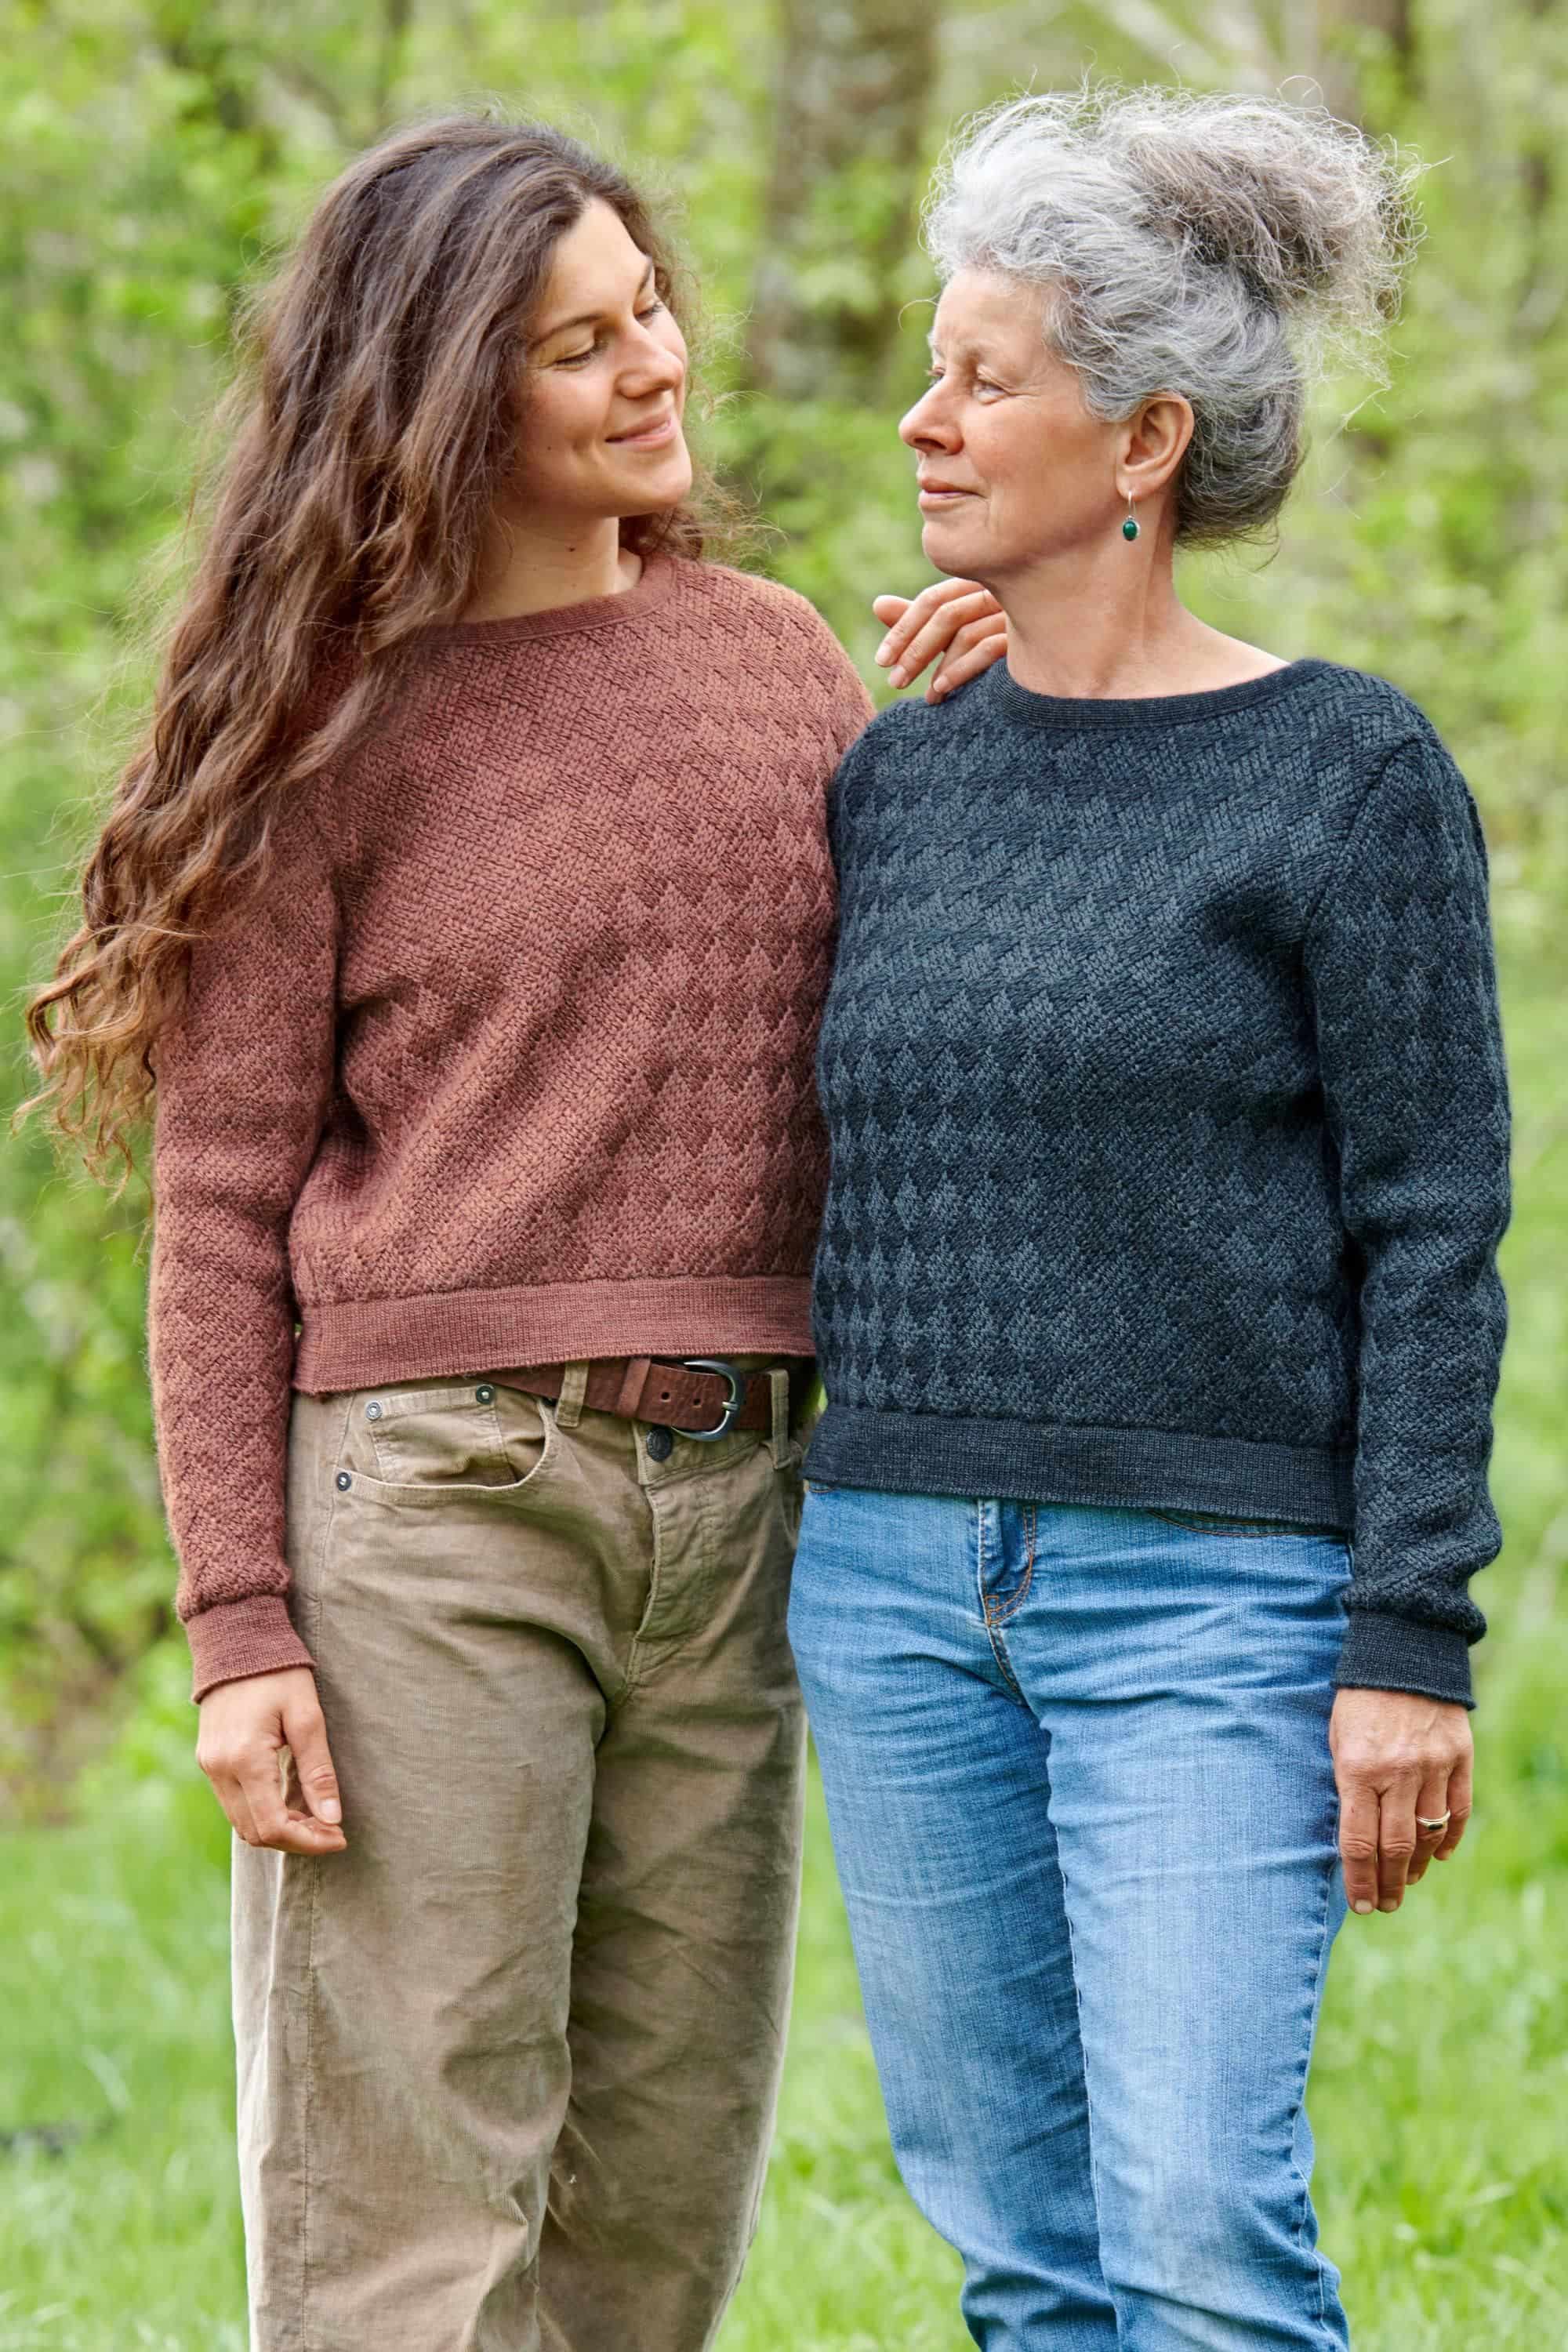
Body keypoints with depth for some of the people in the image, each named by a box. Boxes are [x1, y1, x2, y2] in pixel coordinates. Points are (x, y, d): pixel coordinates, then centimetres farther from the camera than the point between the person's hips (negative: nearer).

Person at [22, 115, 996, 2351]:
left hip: (732, 1499, 5)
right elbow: (222, 1208, -2)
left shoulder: (776, 657, 13)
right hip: (427, 1507, -5)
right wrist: (238, 1623, -9)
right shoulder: (334, 725, 0)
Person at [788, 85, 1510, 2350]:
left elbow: (1432, 1229, -8)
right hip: (898, 1578, 6)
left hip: (1209, 1594, -6)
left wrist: (1414, 1644, -12)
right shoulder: (900, 774, 10)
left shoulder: (1349, 773, -6)